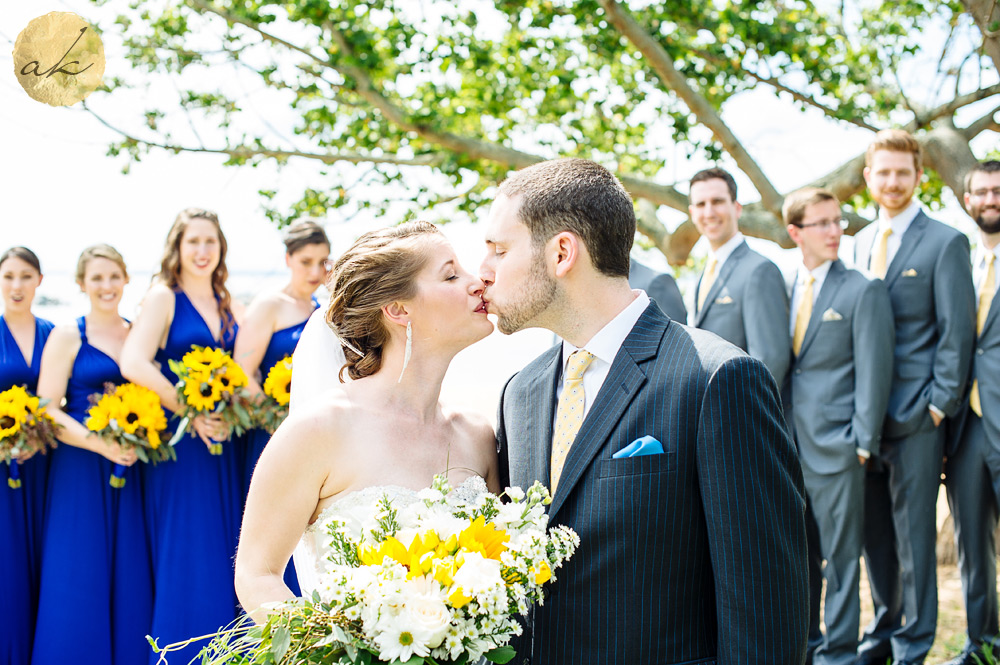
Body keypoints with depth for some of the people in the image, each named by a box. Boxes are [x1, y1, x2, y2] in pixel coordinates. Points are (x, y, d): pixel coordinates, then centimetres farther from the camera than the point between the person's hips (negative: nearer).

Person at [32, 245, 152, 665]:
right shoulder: (68, 336, -1)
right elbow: (46, 411, -7)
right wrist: (100, 444, -19)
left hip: (131, 470, 3)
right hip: (81, 471, -3)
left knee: (129, 579, 5)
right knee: (79, 579, -2)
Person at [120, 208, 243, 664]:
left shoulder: (224, 302, 13)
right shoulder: (164, 297, -6)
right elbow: (133, 364, -19)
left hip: (221, 441, 6)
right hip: (179, 440, -6)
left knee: (222, 554, 9)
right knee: (184, 558, -2)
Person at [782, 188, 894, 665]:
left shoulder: (863, 291, -4)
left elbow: (873, 371, -7)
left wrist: (862, 442, -12)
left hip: (835, 446, -5)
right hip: (789, 447, 5)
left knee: (840, 555, 1)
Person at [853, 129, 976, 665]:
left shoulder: (944, 243, -4)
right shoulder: (862, 242, 14)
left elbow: (957, 333, -7)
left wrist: (938, 405, -12)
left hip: (915, 416, -6)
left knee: (914, 532, 0)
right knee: (874, 531, 12)